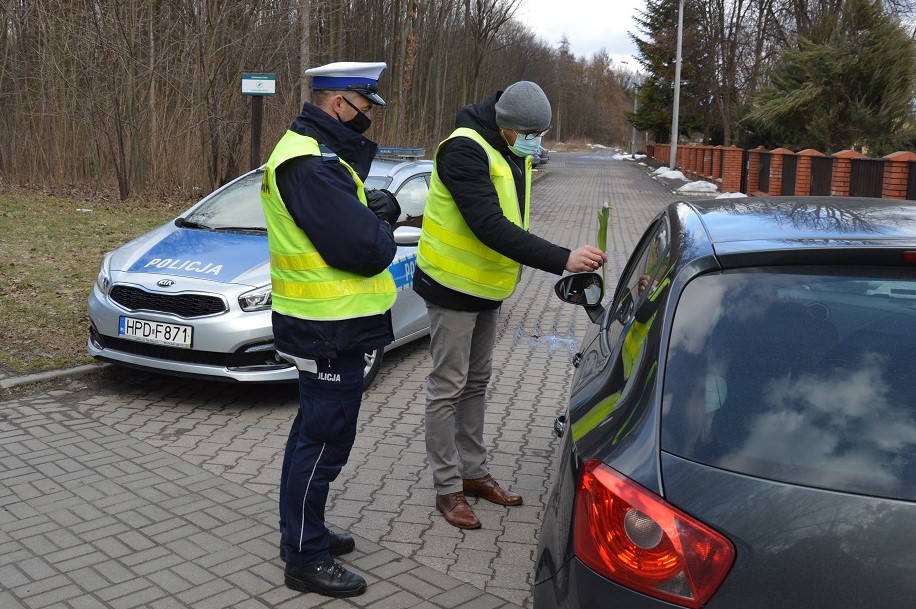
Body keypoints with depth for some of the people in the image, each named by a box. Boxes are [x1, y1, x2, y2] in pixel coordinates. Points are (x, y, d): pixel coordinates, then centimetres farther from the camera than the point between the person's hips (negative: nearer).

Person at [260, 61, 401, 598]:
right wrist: (383, 233, -6)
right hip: (330, 329, -11)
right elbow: (363, 247, -28)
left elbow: (351, 216, 13)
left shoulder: (313, 151, 13)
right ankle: (306, 558, 13)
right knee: (325, 439, 0)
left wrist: (378, 211, -8)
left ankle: (305, 530, 36)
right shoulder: (312, 164, -22)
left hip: (325, 322, 11)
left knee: (315, 431, 21)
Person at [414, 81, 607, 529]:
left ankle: (473, 472, 29)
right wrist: (562, 259, -37)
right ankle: (447, 487, 11)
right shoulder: (465, 149, -24)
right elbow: (490, 226, -33)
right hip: (453, 288, -9)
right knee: (447, 387, 0)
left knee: (476, 383, 16)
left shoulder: (513, 152, 5)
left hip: (487, 288, 9)